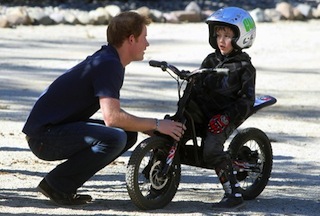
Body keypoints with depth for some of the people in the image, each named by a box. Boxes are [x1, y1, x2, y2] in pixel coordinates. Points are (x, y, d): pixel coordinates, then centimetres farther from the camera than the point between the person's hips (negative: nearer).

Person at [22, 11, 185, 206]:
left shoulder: (109, 60, 14)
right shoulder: (108, 64, -17)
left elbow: (115, 114, 22)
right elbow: (112, 117, -27)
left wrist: (154, 130, 12)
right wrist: (156, 125, -17)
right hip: (44, 135, -10)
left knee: (129, 135, 5)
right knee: (114, 138, -28)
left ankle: (66, 184, 6)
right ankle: (57, 185, -13)